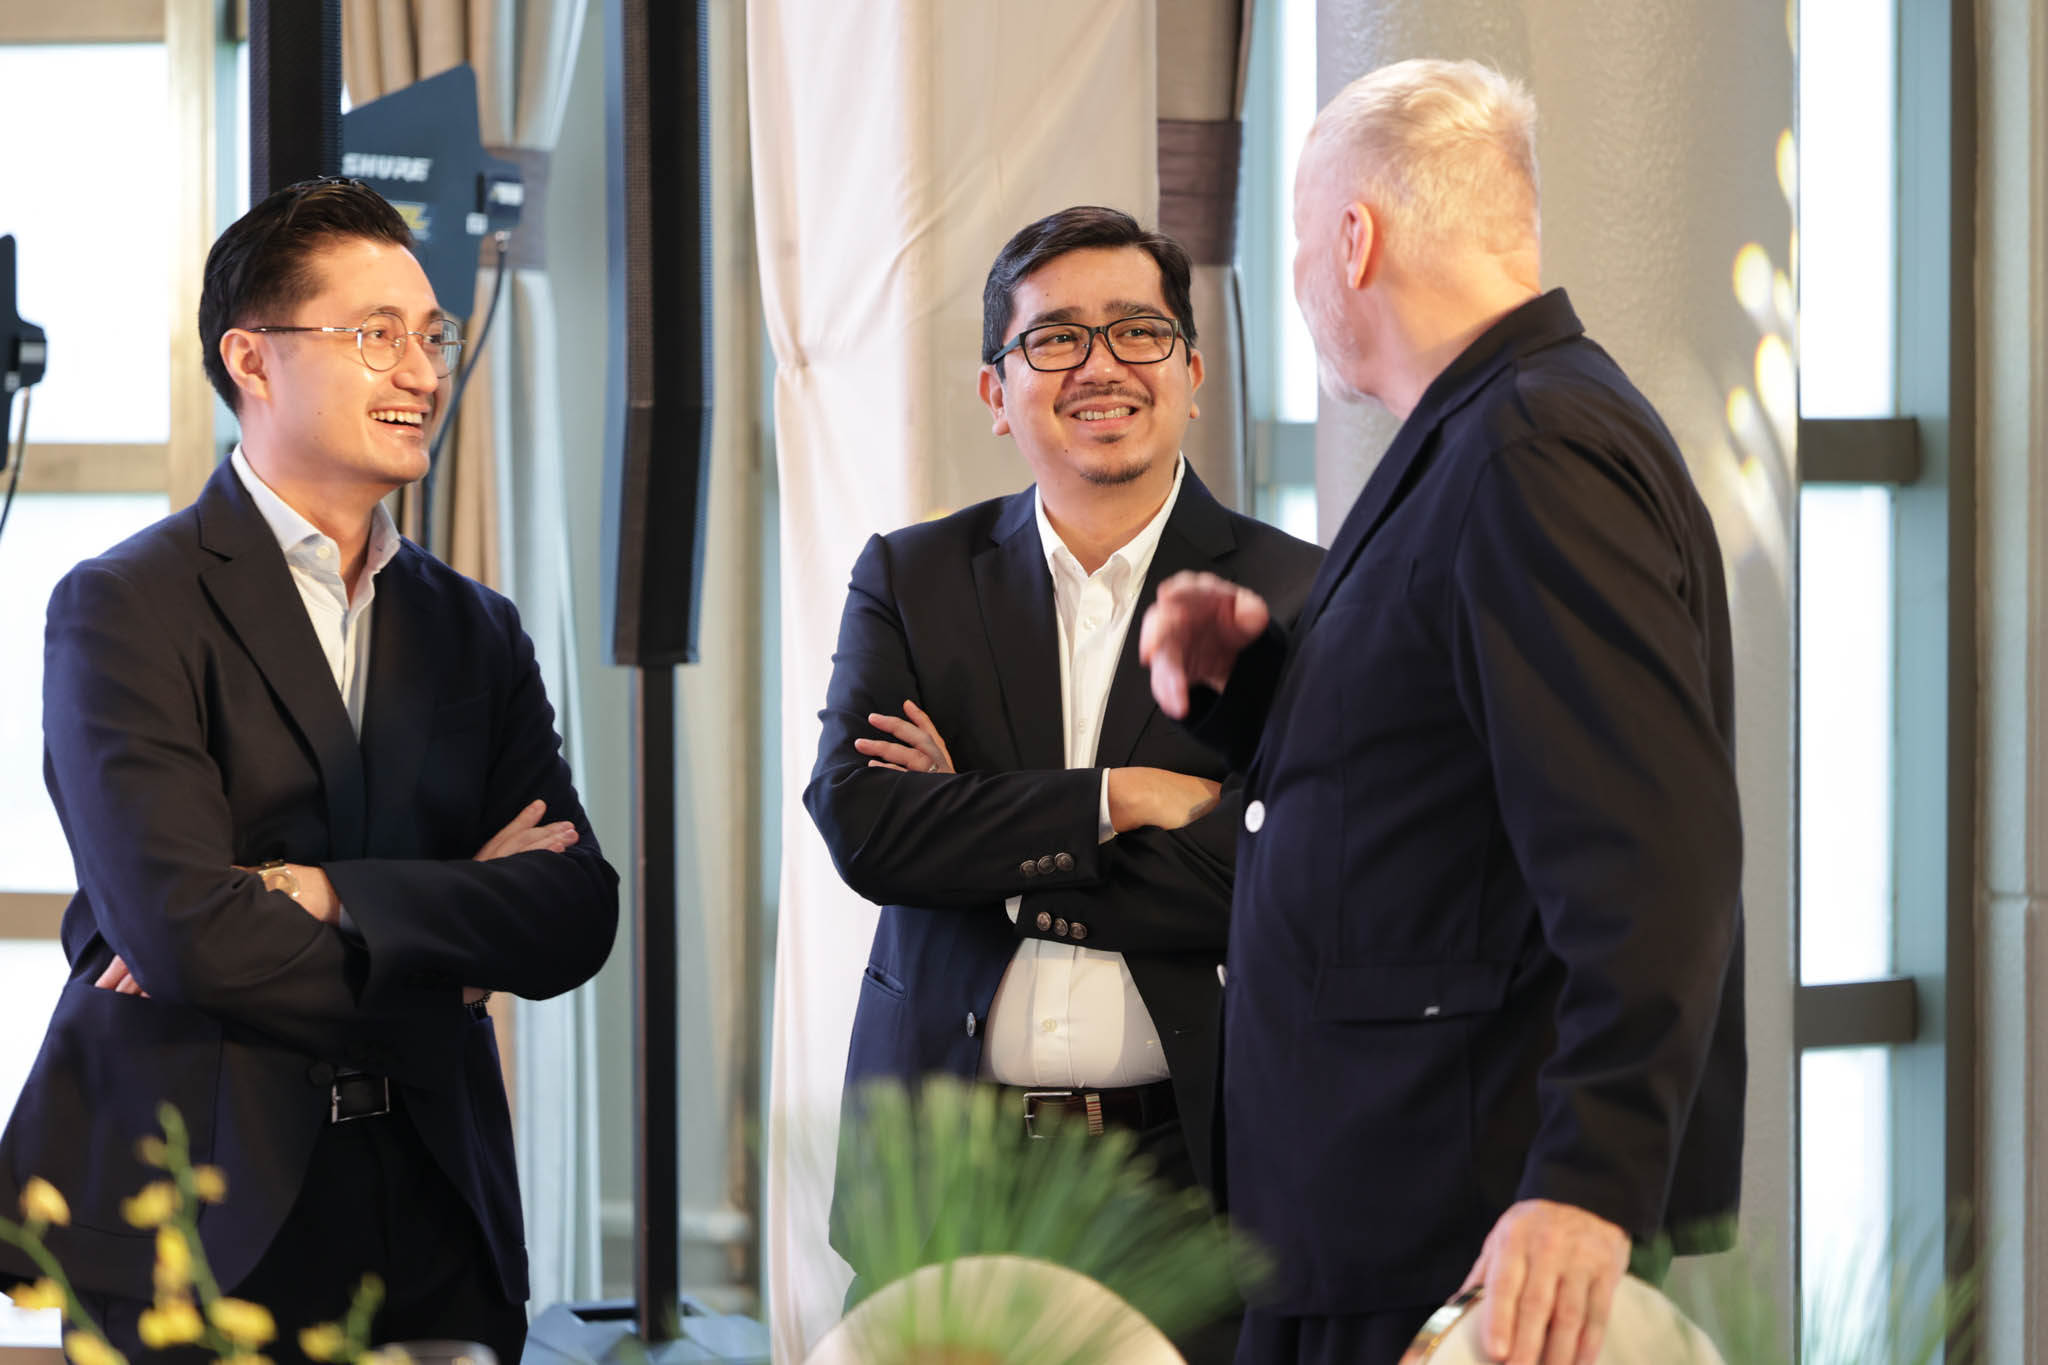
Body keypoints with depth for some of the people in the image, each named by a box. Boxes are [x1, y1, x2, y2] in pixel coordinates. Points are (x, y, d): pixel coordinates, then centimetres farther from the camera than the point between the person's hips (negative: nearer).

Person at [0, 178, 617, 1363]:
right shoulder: (124, 609, -3)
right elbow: (179, 927, -16)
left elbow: (579, 915, 2)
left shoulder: (478, 633, 15)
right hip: (194, 1238, -5)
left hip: (431, 1233, 5)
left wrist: (328, 896, -13)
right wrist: (450, 949, -4)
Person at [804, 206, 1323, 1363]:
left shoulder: (1299, 596, 1)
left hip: (1190, 1178, -2)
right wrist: (1119, 798, -11)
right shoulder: (909, 581, 10)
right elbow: (862, 826, -5)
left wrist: (995, 857, -8)